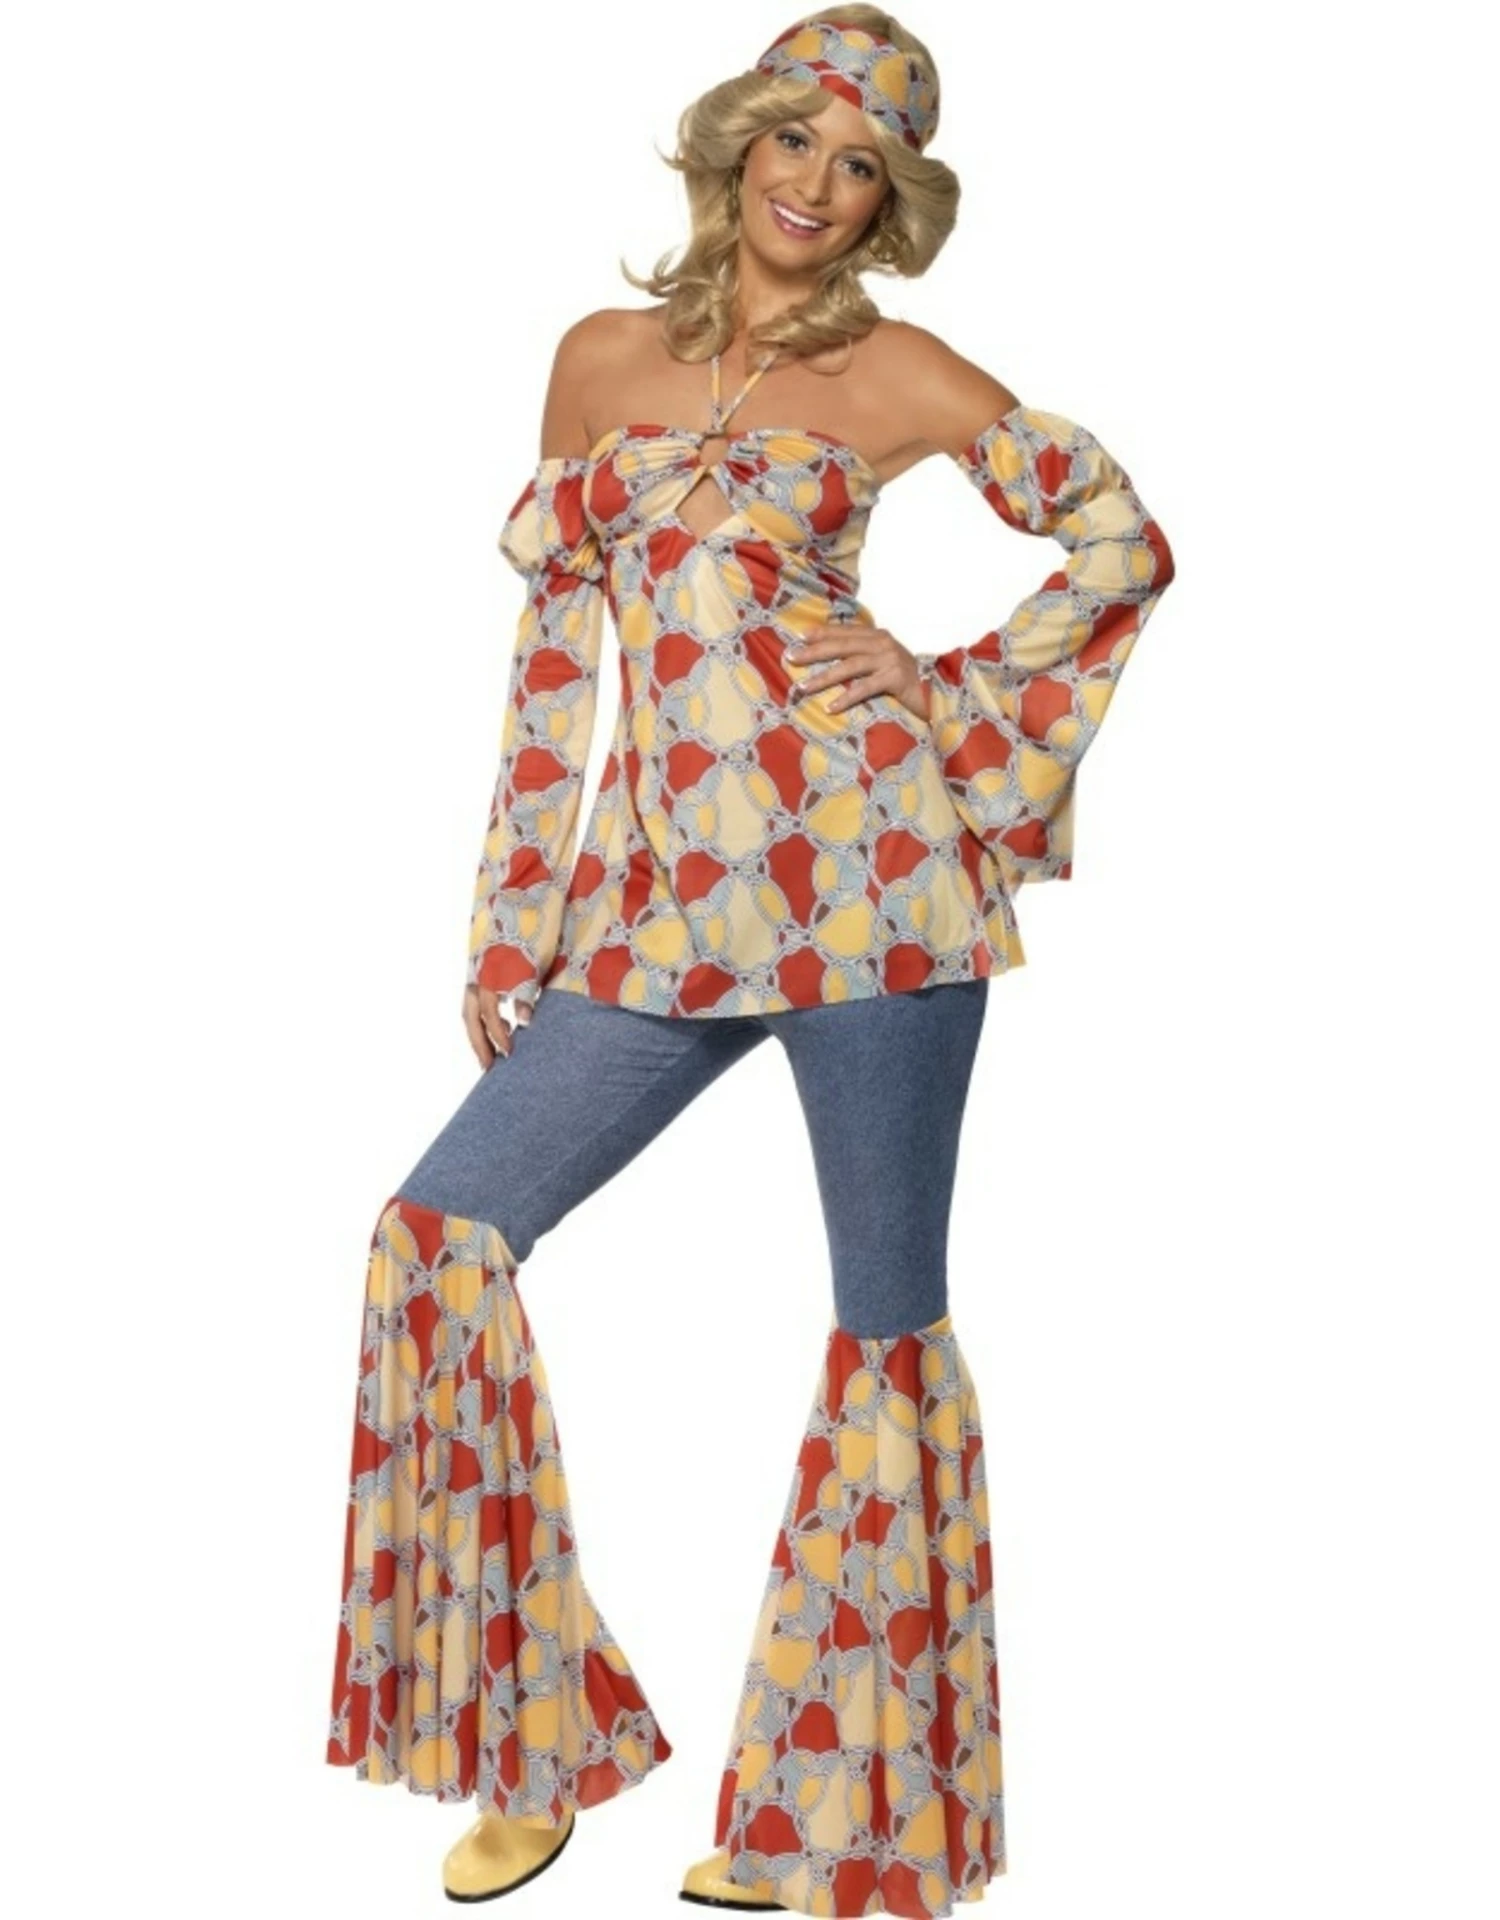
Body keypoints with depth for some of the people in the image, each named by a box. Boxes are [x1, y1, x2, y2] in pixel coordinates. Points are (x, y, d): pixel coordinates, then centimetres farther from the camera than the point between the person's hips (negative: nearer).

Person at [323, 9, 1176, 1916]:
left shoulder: (898, 374, 4)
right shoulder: (602, 356, 14)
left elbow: (1127, 538, 10)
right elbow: (552, 653, 14)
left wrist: (952, 697, -1)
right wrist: (508, 925, 10)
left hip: (861, 868, -4)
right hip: (664, 900, 4)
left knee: (886, 1313, 1)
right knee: (441, 1229, -3)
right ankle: (530, 1751, 12)